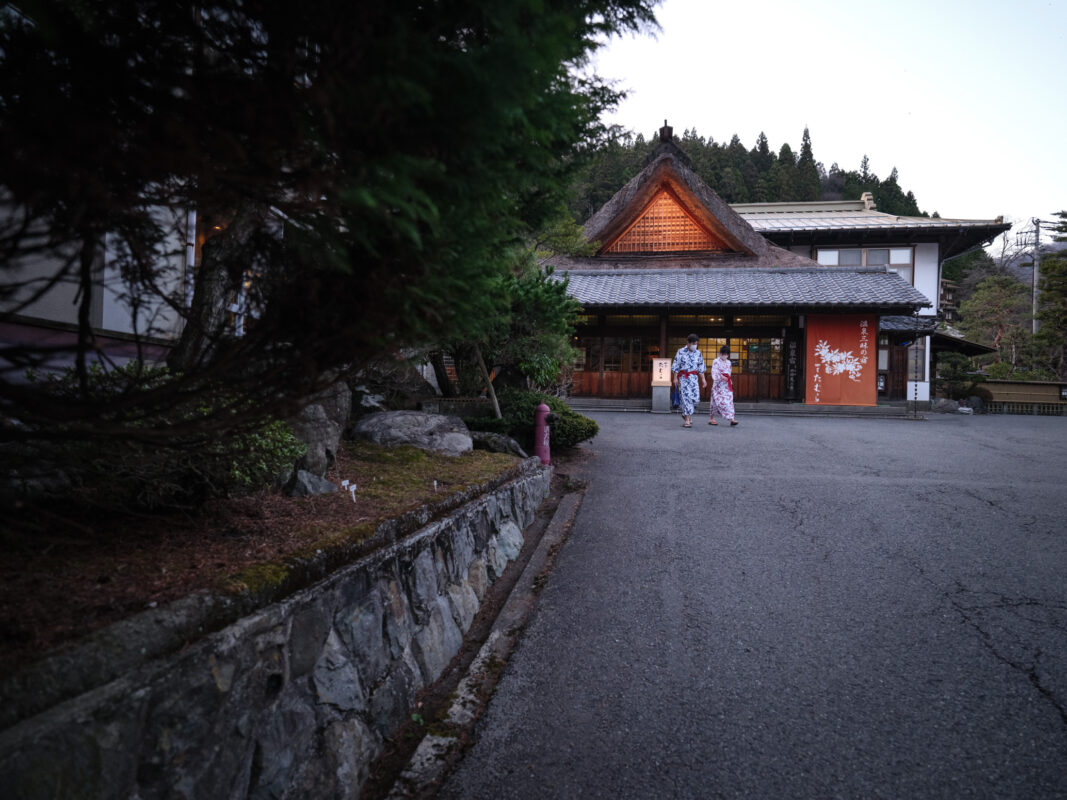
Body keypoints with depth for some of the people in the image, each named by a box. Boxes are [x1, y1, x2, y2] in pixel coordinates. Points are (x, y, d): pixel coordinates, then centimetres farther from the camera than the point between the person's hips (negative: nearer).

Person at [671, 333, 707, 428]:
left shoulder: (698, 353, 9)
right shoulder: (681, 352, -2)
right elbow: (676, 366, -2)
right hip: (683, 377, -4)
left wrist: (703, 379, 8)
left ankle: (685, 413, 22)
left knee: (695, 398, -5)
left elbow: (701, 367, 13)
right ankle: (687, 420, -7)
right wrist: (675, 378, -8)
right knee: (686, 397, -9)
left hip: (693, 377, 4)